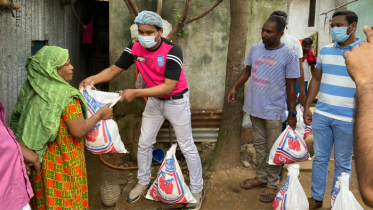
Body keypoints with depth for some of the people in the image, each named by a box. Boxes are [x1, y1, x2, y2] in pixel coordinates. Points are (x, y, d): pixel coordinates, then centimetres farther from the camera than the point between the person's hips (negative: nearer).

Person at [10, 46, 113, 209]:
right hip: (62, 161, -7)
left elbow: (18, 119, 11)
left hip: (40, 158, 7)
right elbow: (79, 131, -21)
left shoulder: (33, 89, 1)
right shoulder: (66, 95, -22)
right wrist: (100, 114, -8)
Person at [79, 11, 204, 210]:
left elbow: (168, 87, -33)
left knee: (187, 146, 6)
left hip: (176, 101, -5)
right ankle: (143, 183, 36)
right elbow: (113, 70, -11)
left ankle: (197, 190, 24)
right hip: (154, 100, 5)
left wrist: (136, 92, -39)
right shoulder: (134, 49, -13)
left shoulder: (172, 51, -28)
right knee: (144, 144, 13)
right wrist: (93, 78, -32)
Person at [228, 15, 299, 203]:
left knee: (273, 149, 7)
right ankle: (261, 177, 34)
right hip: (254, 107, 5)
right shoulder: (255, 48, 1)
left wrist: (292, 113, -8)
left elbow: (290, 86, -9)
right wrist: (235, 87, 2)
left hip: (273, 111, -5)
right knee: (259, 145, 18)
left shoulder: (289, 55, -12)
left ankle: (273, 185, 22)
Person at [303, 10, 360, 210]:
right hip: (321, 115, 4)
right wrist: (306, 107, 9)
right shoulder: (325, 50, 7)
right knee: (319, 158, 12)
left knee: (342, 163, 10)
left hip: (347, 119, -3)